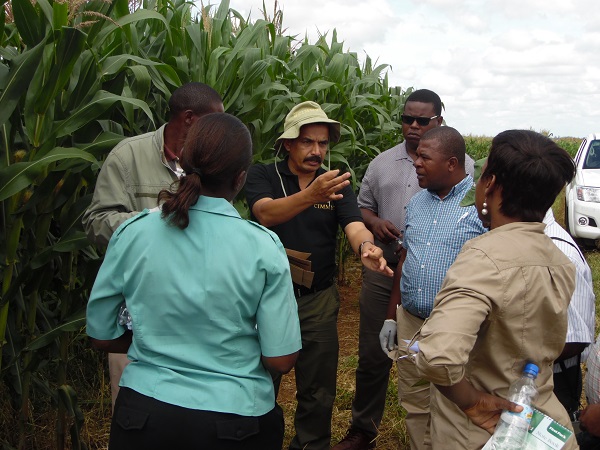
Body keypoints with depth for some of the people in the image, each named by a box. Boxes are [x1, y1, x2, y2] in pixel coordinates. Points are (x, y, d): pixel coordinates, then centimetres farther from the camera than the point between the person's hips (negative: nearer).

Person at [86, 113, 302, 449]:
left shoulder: (132, 232, -9)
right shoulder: (263, 248, -15)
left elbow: (101, 336, 0)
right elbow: (281, 359, -12)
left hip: (145, 411, 1)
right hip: (236, 418, -1)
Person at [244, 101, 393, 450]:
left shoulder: (337, 185, 2)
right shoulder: (262, 176, -6)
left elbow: (355, 225, -13)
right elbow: (265, 213, -26)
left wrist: (366, 246, -37)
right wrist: (311, 194, -43)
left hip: (319, 299, 2)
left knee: (318, 389, 12)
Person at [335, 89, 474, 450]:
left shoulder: (462, 165, 1)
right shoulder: (382, 163, 10)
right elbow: (363, 206, 17)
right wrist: (374, 222, -5)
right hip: (383, 271, 3)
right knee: (372, 355, 11)